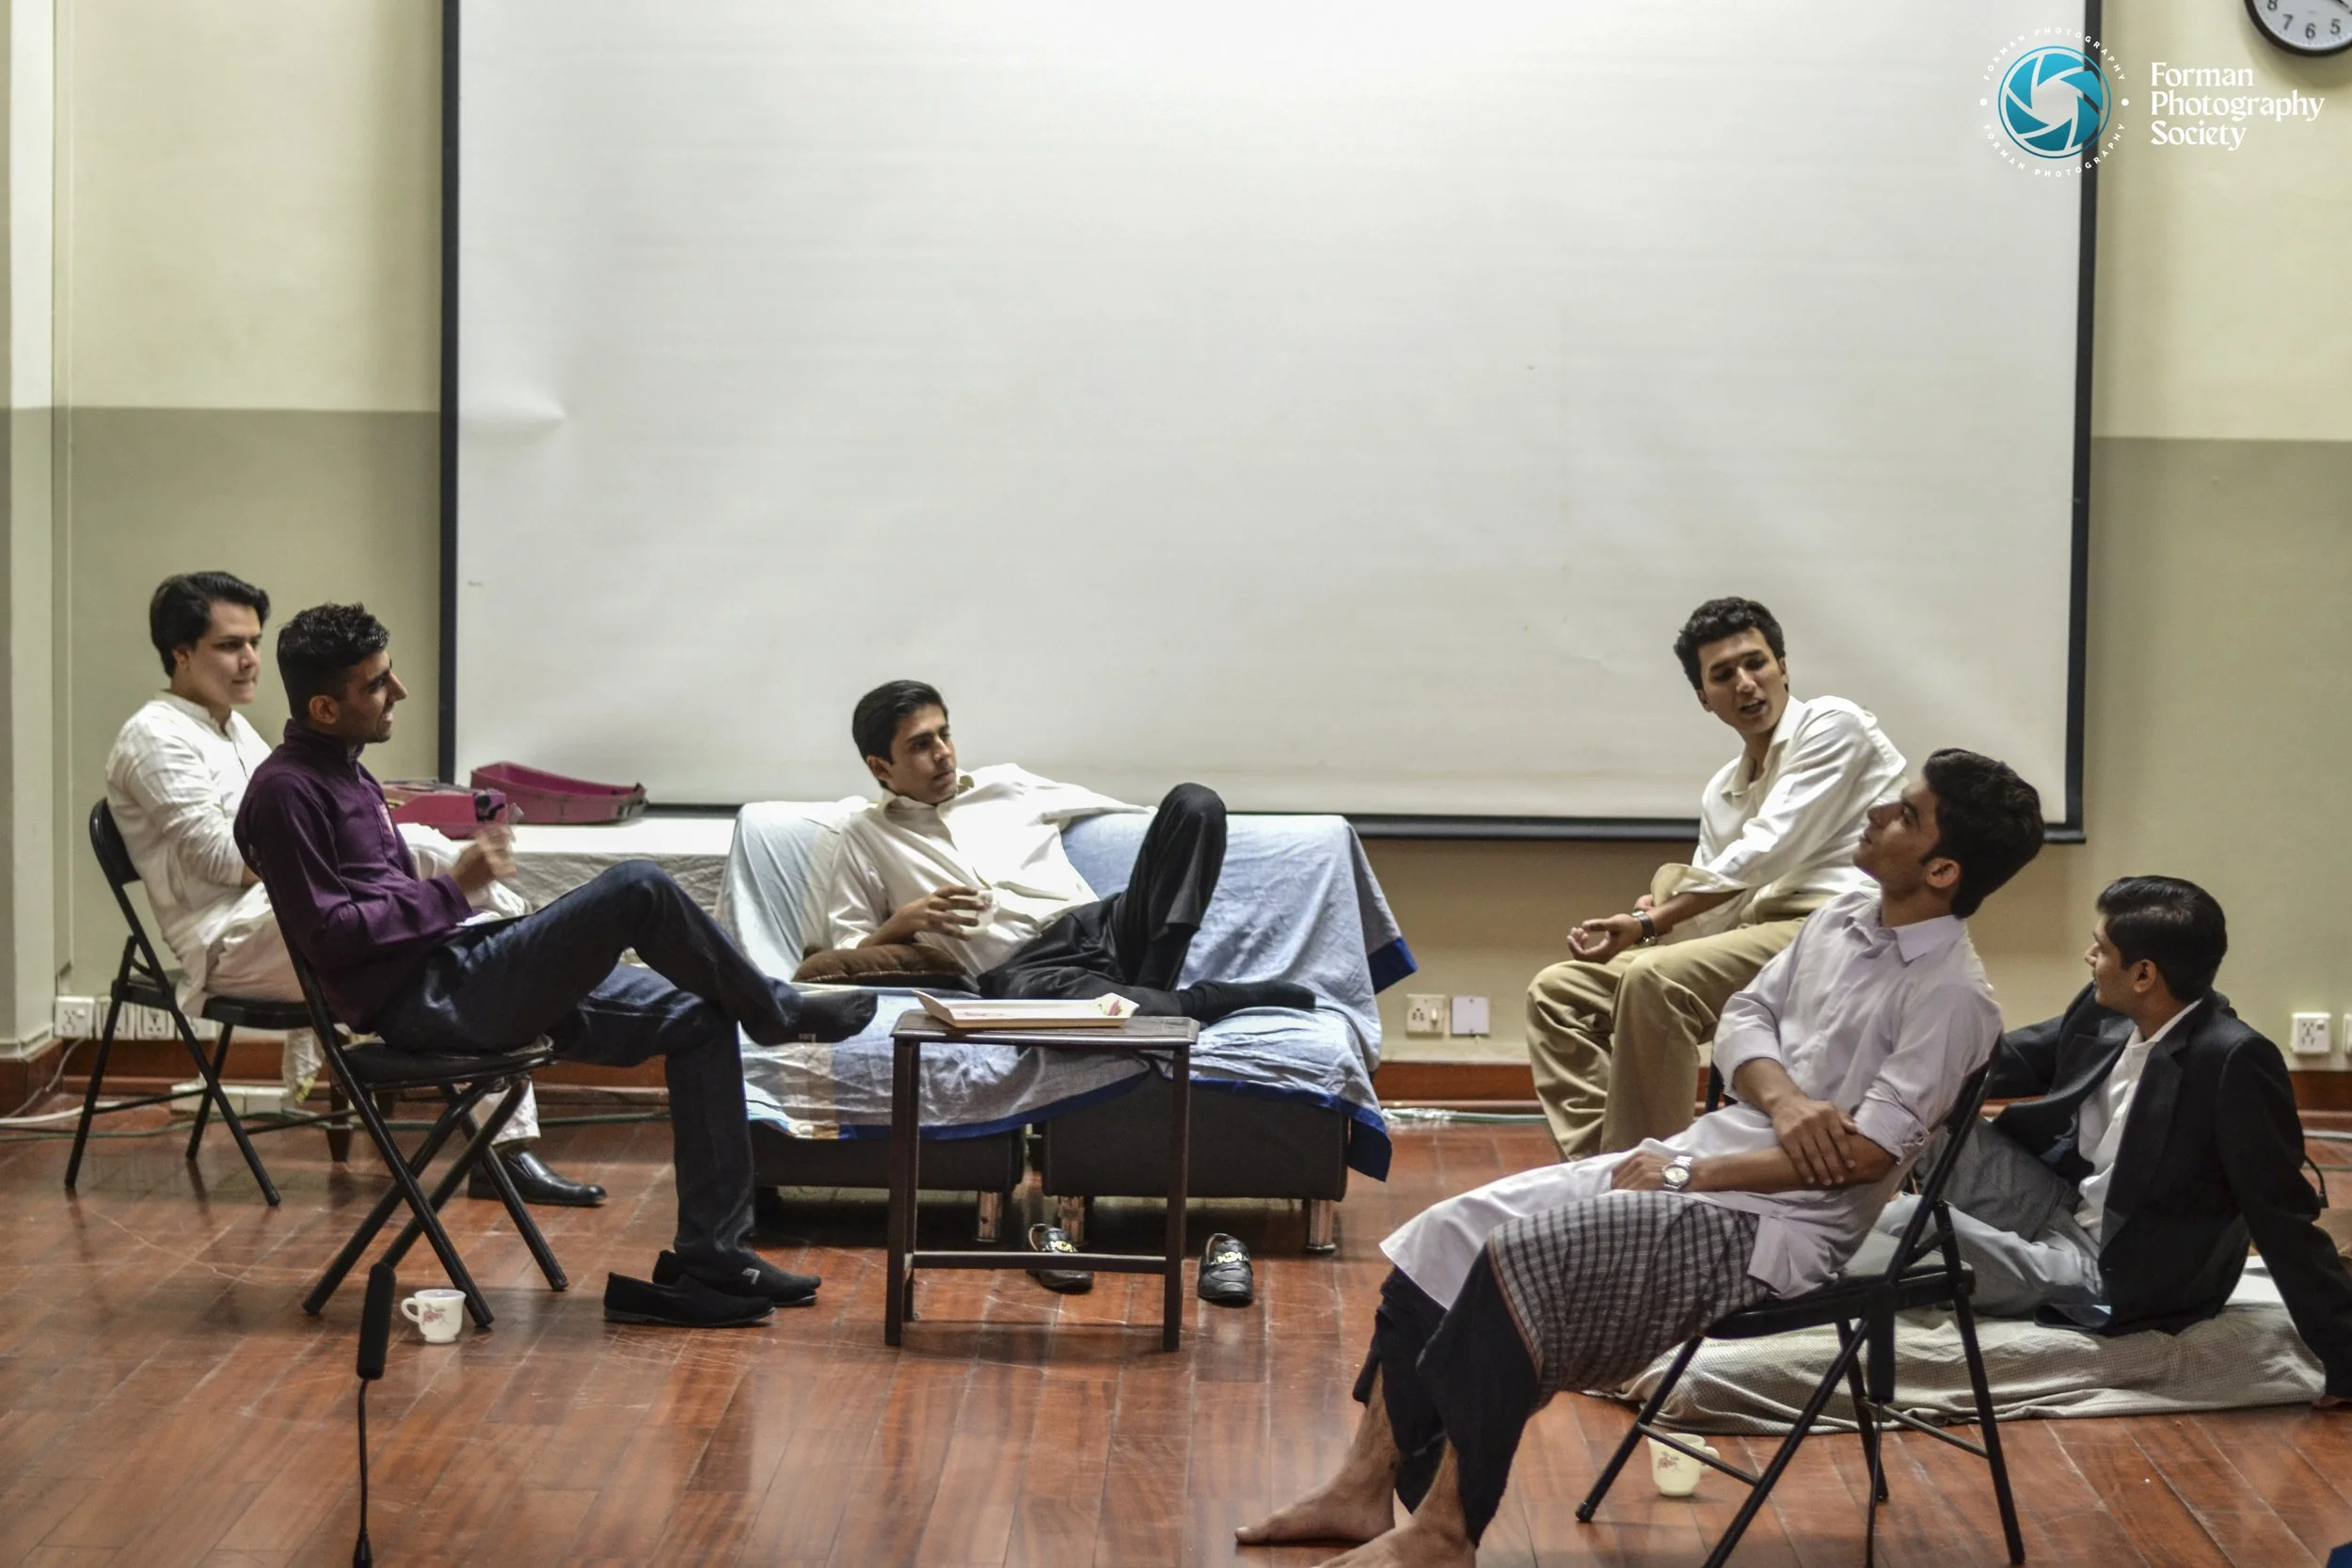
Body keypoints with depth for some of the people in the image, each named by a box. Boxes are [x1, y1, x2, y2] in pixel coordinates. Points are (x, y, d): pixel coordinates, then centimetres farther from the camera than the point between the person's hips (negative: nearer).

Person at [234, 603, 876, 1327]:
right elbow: (328, 935, -17)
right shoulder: (286, 791, -11)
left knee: (698, 1019, 1)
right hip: (424, 1001, -10)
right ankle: (776, 1012, 3)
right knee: (638, 889, -22)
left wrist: (456, 879, 6)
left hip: (459, 972, 10)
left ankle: (712, 1253, 1)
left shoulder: (343, 772, 18)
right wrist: (454, 887, -13)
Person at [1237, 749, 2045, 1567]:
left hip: (1785, 1218, -8)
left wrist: (1691, 1175, -15)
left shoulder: (1951, 996, -14)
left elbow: (1869, 1154, -20)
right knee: (1452, 1233, -4)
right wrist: (1780, 1095, -10)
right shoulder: (1844, 918, 9)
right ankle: (1365, 1486, -2)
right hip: (1698, 1156, 8)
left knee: (1525, 1254, -26)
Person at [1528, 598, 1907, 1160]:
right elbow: (1710, 918, 17)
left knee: (1654, 981, -31)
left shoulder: (1833, 724, 0)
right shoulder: (1722, 792, 23)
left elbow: (1766, 852, -12)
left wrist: (1647, 924, -15)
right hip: (1761, 933, 9)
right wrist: (1655, 907, -8)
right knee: (1559, 991, 4)